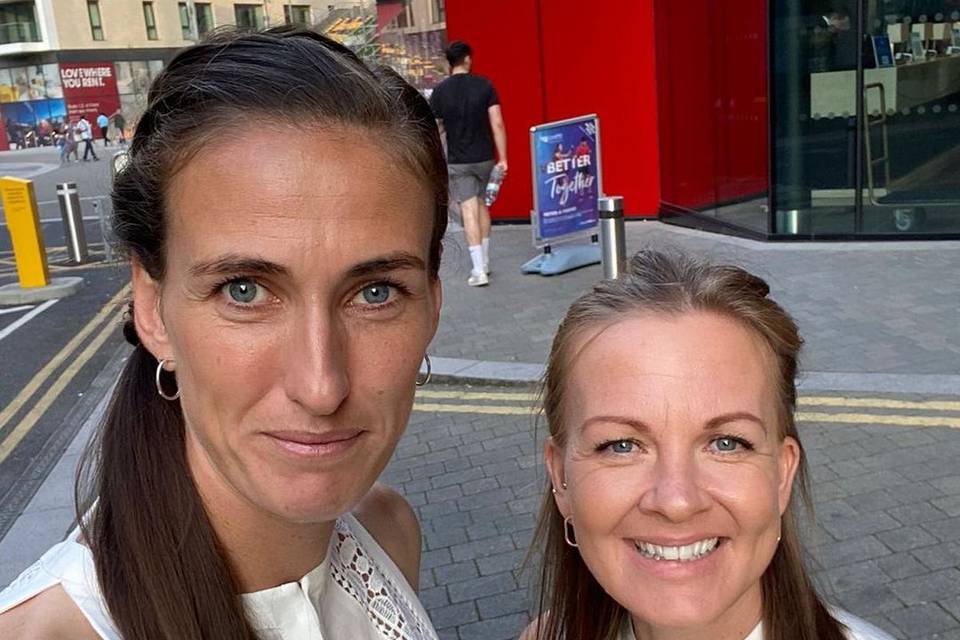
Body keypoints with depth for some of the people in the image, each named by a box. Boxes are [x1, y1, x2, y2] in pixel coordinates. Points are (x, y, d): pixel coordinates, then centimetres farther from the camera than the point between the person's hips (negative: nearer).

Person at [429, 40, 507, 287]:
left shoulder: (440, 91, -5)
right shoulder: (484, 85, -5)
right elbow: (497, 123, -8)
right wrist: (503, 158, -3)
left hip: (458, 161, -1)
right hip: (485, 157, 2)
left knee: (469, 211, -1)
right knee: (481, 205, 19)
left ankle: (479, 270, -6)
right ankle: (484, 261, 26)